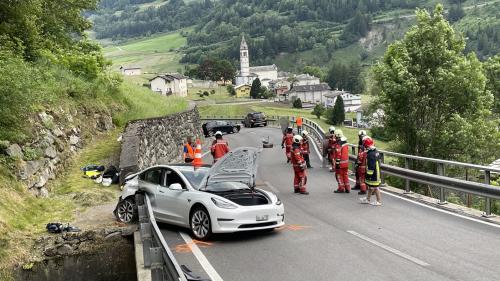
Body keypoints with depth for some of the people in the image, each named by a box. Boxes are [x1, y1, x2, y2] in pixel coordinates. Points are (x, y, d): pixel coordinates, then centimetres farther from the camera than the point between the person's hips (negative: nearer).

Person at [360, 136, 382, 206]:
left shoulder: (371, 154, -25)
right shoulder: (375, 151, 7)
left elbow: (371, 166, -25)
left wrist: (369, 174, -19)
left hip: (373, 173, -10)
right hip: (376, 172, 10)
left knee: (375, 187, 1)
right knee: (370, 186, 21)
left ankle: (379, 201, 11)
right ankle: (367, 199, 34)